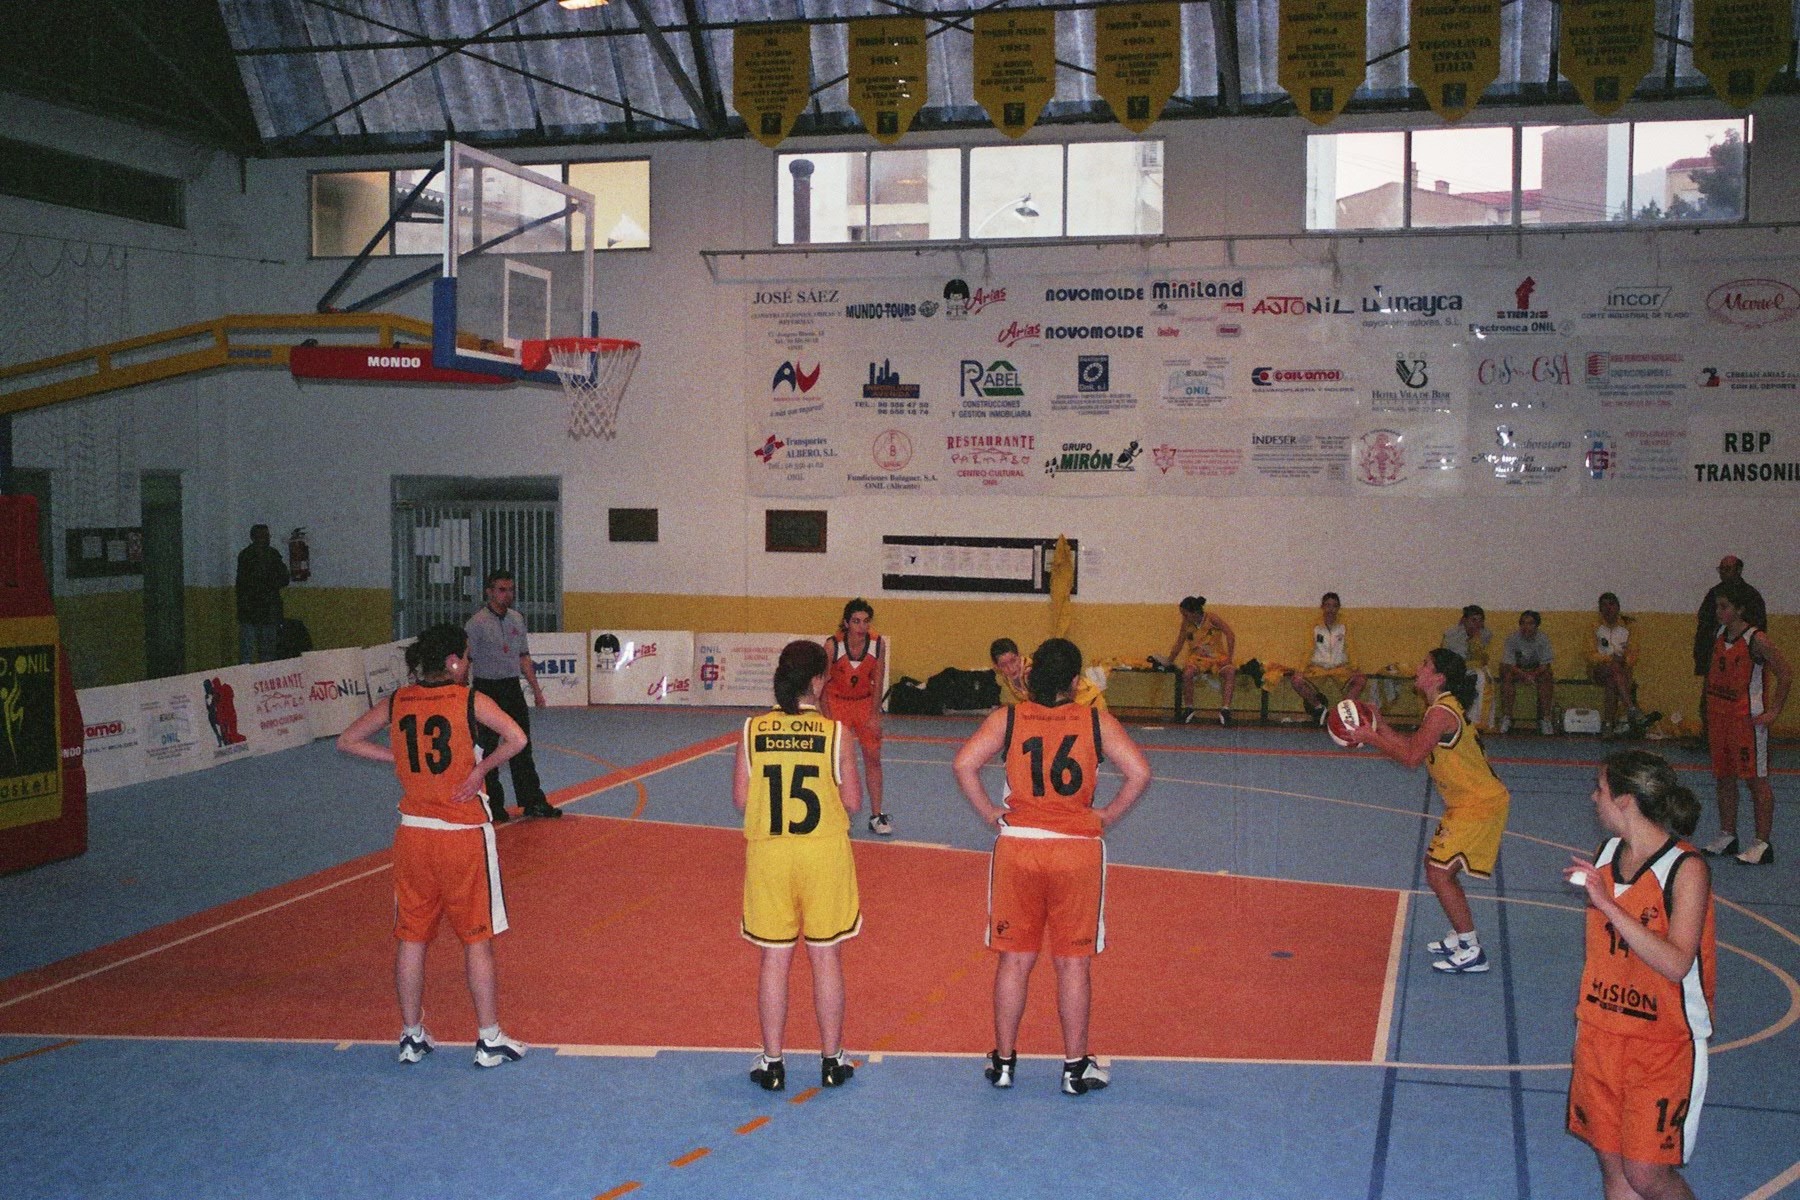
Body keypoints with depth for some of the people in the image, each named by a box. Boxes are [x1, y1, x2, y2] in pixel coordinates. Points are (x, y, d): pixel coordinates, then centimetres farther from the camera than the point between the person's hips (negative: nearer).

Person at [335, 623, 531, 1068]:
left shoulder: (397, 703, 3)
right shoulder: (469, 700, -11)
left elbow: (347, 741, 11)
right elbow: (517, 738, -23)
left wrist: (398, 758, 7)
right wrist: (481, 768, -10)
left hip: (413, 834, 4)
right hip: (464, 835, -4)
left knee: (412, 937, 13)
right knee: (477, 939, 6)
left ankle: (412, 1037, 22)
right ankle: (489, 1040, 12)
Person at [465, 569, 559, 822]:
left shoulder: (517, 618, 8)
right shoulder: (477, 623, -11)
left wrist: (535, 687, 14)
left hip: (513, 688, 6)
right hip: (487, 689, -6)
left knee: (522, 746, 10)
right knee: (488, 749, 3)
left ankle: (533, 802, 17)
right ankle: (493, 808, 12)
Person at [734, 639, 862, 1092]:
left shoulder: (753, 729, -3)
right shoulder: (834, 731, -8)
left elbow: (740, 799, 0)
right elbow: (852, 802, -3)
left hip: (768, 852, 1)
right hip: (824, 852, -1)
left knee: (775, 958, 9)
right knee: (825, 956, 10)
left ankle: (771, 1063, 16)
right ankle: (832, 1061, 19)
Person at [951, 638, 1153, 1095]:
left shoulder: (1006, 718, 0)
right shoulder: (1097, 721, -1)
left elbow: (963, 764, -10)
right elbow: (1139, 772, -9)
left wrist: (990, 813, 0)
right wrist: (1107, 817, 2)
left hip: (1017, 846, 1)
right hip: (1078, 851, -1)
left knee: (1014, 958, 11)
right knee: (1074, 962, 8)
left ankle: (1003, 1061, 21)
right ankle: (1076, 1067, 17)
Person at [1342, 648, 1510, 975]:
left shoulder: (1441, 713, -21)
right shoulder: (1443, 708, 12)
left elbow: (1411, 757, -23)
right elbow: (1412, 744, 15)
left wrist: (1370, 737, -15)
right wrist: (1378, 728, 4)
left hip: (1478, 806, -11)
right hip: (1469, 802, 11)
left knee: (1439, 873, -9)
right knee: (1438, 866, 18)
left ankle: (1472, 953, -2)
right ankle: (1459, 938, 29)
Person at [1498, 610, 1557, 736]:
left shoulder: (1543, 638, -13)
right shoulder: (1512, 638, -16)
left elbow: (1546, 664, -14)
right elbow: (1508, 665, -19)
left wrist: (1533, 675, -34)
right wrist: (1524, 675, -36)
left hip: (1537, 670, 1)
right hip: (1517, 669, -1)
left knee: (1548, 675, -30)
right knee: (1506, 675, -33)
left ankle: (1545, 718, -26)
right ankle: (1506, 717, -30)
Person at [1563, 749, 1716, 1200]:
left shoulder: (1686, 868, -17)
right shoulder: (1608, 853, 4)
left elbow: (1676, 964, -26)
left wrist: (1608, 905, -30)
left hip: (1664, 1043, -6)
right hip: (1601, 1032, 6)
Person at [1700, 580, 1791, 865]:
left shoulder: (1756, 640, -15)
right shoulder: (1719, 635, 7)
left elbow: (1785, 676, -11)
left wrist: (1774, 711, -12)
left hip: (1748, 719, -8)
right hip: (1718, 714, 8)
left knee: (1756, 779, -4)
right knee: (1723, 778, 13)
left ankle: (1763, 844, 0)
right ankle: (1727, 836, 24)